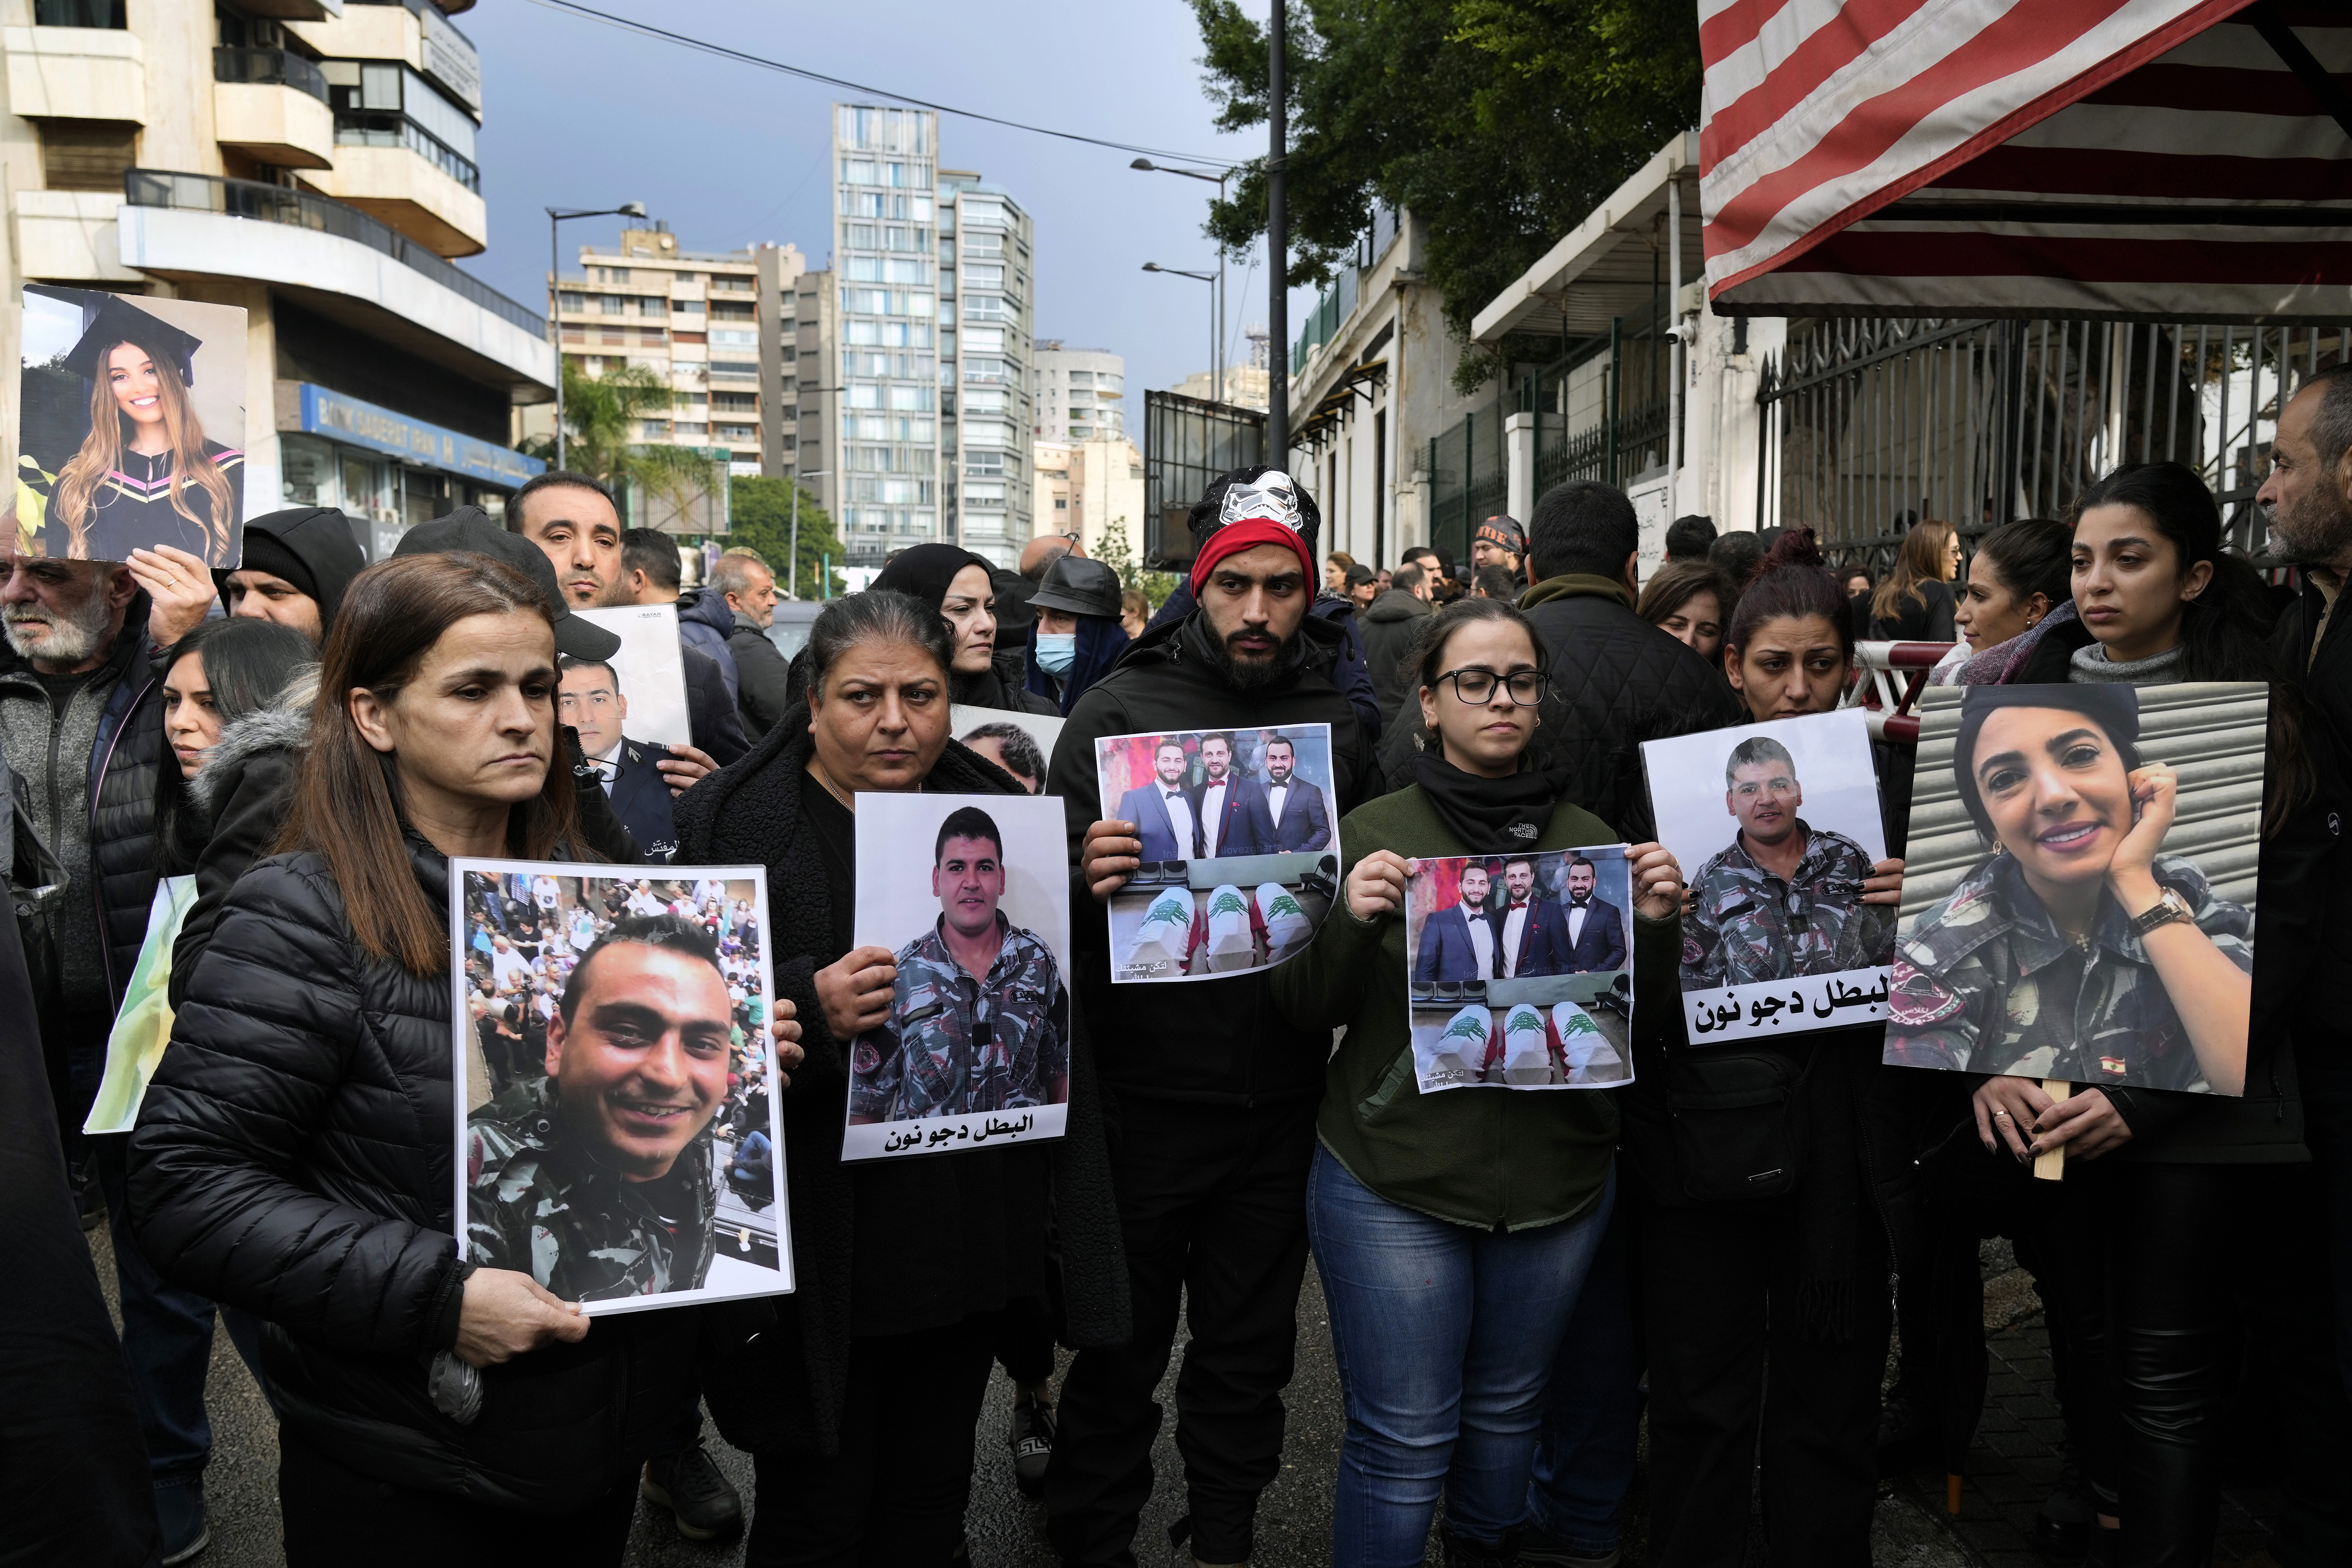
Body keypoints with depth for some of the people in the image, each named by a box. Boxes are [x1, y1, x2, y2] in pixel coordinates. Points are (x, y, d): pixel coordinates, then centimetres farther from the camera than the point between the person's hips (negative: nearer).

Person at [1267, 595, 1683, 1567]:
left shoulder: (1589, 839, 5)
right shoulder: (1372, 831, -5)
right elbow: (1300, 1008, -7)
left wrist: (1654, 927, -11)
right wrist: (1352, 922, -24)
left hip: (1556, 1183, 4)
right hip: (1395, 1184, -3)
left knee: (1506, 1416, 20)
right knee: (1403, 1442, 3)